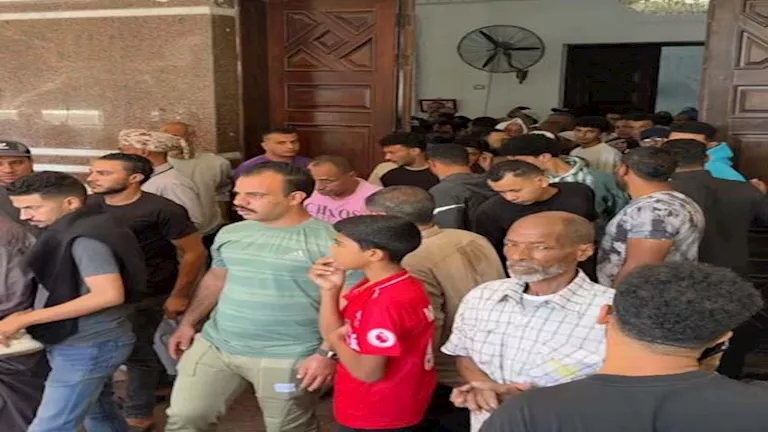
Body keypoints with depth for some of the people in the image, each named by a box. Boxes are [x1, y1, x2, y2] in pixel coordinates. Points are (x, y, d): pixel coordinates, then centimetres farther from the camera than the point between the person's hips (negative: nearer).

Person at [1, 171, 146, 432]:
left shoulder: (84, 237, -20)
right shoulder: (68, 233, 9)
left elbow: (109, 294, -29)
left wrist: (25, 319, -23)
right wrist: (30, 316, 4)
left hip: (88, 347, -9)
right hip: (90, 343, 9)